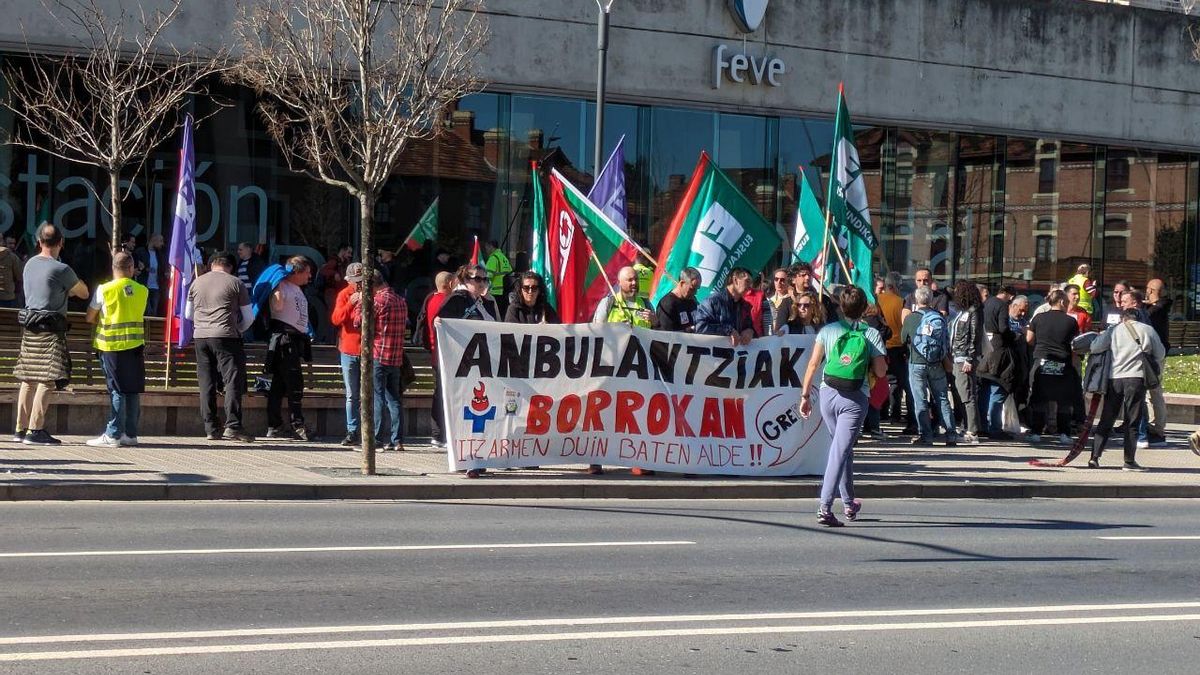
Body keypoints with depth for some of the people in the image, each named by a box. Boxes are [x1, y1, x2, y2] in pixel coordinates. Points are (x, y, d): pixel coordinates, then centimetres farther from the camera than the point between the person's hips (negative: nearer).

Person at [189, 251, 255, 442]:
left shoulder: (197, 282, 14)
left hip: (200, 336, 4)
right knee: (233, 380, -5)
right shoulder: (235, 283, 3)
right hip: (226, 336, -4)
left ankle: (211, 428, 8)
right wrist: (239, 330, 22)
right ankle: (233, 426, -15)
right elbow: (248, 317, 5)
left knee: (207, 383, 8)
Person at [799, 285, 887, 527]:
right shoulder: (872, 334, -1)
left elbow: (813, 364, -1)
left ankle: (850, 503, 31)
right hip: (855, 399, -3)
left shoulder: (828, 331, 3)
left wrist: (805, 395, 5)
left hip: (828, 395, 3)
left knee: (842, 447, 21)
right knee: (840, 450, -5)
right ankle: (824, 507, -18)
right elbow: (881, 371, -2)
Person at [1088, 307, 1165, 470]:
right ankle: (1130, 461, 1)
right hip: (1136, 377, -2)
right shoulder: (1147, 330, 5)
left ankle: (1094, 457, 4)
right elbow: (1160, 354, 10)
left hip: (1114, 377, 2)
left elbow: (1095, 348, -3)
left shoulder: (1113, 330, 7)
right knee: (1132, 422, 4)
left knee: (1106, 420, 9)